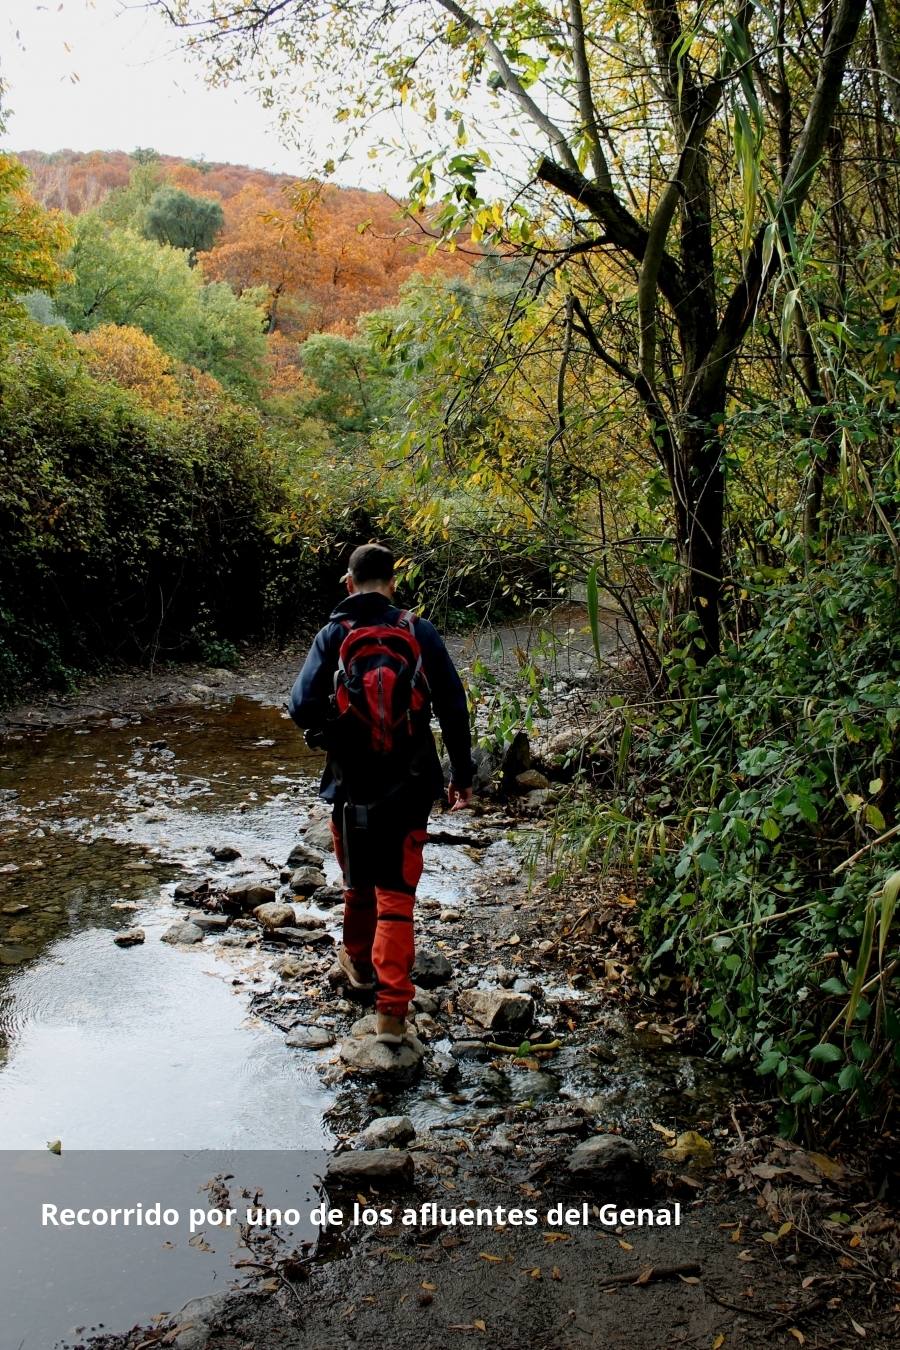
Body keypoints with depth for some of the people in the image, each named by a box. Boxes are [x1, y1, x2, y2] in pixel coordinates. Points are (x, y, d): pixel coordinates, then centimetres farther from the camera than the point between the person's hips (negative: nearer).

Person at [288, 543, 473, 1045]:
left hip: (353, 785, 0)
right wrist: (463, 773, 5)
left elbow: (302, 706, -14)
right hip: (410, 786, 0)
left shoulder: (333, 635, -6)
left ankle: (359, 961, 45)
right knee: (397, 894, 5)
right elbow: (454, 707, -3)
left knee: (359, 881, 22)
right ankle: (392, 1009, 0)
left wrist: (327, 733, 8)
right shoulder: (421, 633, -4)